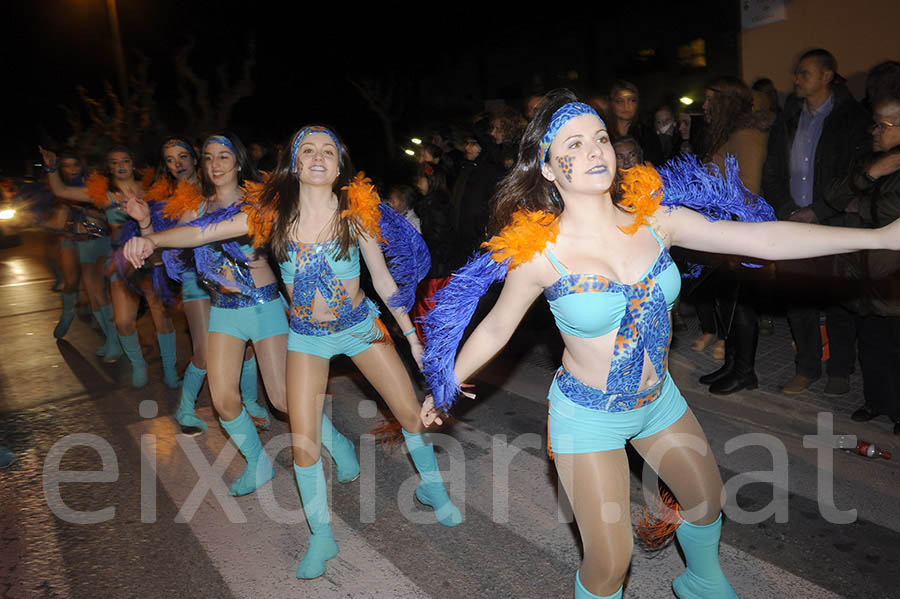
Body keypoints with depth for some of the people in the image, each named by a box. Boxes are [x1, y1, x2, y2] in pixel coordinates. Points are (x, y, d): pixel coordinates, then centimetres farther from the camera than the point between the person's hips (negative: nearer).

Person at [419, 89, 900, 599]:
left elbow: (765, 238, -11)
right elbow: (495, 329, -7)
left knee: (709, 500, 26)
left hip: (659, 397, 5)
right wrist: (446, 387, 2)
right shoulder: (539, 252, -20)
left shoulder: (654, 219, -10)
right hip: (588, 416, -5)